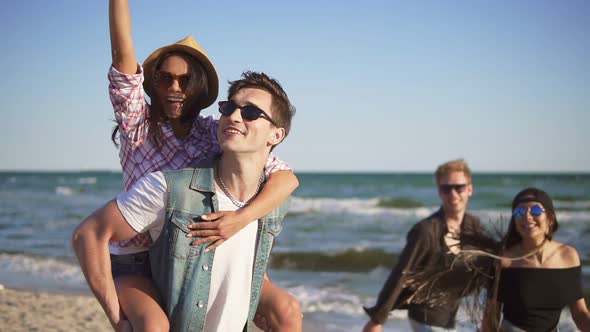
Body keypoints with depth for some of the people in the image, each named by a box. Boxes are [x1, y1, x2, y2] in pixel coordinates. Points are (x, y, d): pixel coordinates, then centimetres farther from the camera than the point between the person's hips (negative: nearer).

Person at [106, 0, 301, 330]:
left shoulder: (216, 133, -3)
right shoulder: (138, 126, -5)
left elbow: (286, 177, -13)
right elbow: (123, 55, -21)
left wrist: (241, 218, -30)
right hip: (137, 262, -2)